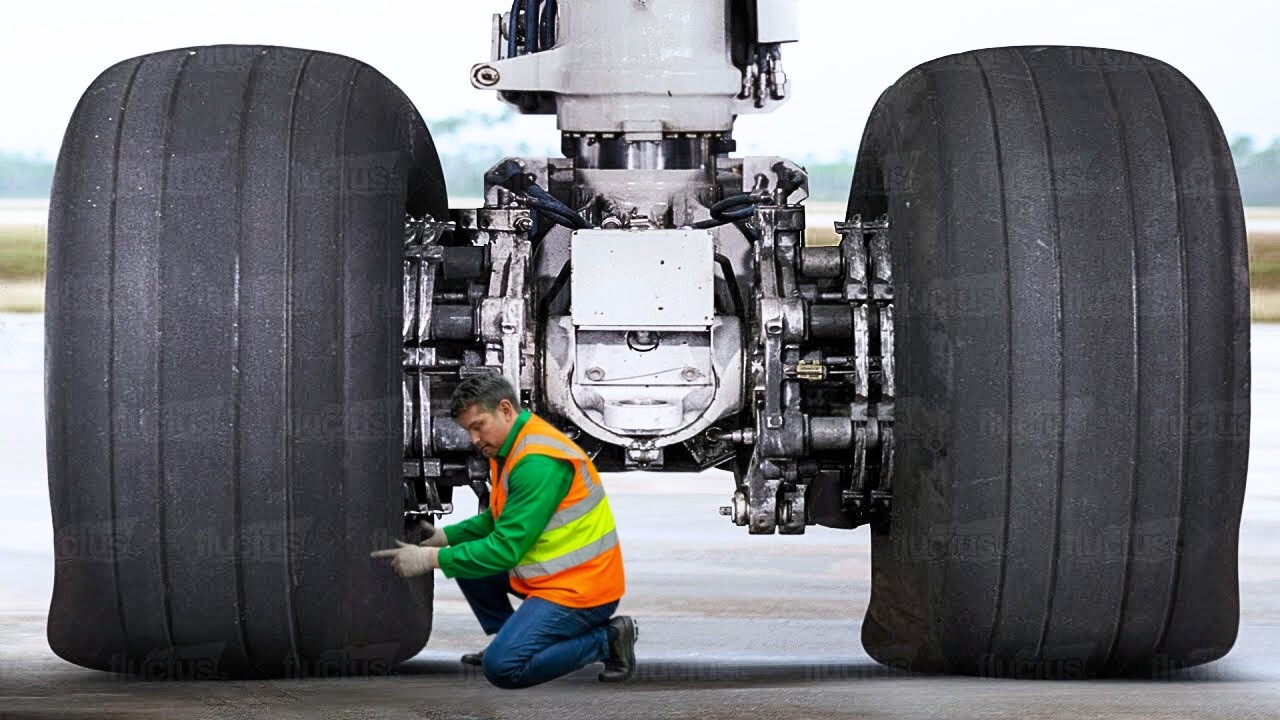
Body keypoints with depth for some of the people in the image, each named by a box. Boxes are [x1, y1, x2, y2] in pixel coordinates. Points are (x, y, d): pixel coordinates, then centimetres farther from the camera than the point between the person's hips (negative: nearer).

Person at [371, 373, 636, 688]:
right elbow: (498, 520, 21)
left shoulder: (538, 462, -23)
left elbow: (506, 549, -24)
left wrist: (431, 559, -20)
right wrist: (447, 535, 8)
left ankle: (607, 639, -6)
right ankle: (507, 638, 15)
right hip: (551, 576, 10)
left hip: (579, 588, -10)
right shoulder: (510, 447, 9)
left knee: (503, 667, -20)